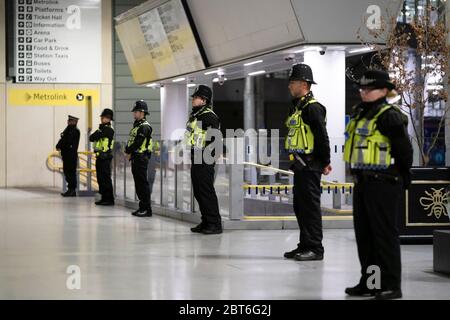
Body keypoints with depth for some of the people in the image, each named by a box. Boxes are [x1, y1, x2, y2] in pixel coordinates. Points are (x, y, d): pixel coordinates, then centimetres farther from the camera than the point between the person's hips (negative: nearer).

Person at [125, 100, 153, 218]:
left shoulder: (144, 126, -13)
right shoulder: (136, 125, 18)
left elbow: (138, 142, -19)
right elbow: (130, 141, 18)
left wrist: (128, 151, -8)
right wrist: (129, 152, 3)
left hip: (142, 158, -10)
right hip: (135, 158, 10)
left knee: (143, 183, -8)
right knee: (138, 183, 12)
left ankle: (147, 209, -7)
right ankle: (142, 207, 17)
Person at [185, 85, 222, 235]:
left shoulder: (209, 116, -13)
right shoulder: (195, 115, 19)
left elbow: (215, 138, -21)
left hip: (205, 160, -10)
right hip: (196, 160, 10)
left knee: (206, 191, -9)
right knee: (198, 192, 13)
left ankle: (215, 224, -6)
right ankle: (206, 222, 20)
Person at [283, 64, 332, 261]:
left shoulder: (312, 108, -15)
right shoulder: (298, 107, 17)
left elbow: (323, 137, -18)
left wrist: (325, 162, -16)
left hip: (310, 167, -10)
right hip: (300, 166, 10)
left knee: (310, 206, -6)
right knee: (300, 207, 14)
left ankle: (315, 249, -2)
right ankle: (305, 245, 22)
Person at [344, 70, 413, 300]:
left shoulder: (389, 116, -13)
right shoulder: (360, 114, 14)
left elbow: (404, 149, -12)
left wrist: (402, 175, -2)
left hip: (383, 184, -9)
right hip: (362, 183, 9)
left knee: (384, 233, -4)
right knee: (364, 234, 13)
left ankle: (391, 285, 3)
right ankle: (369, 282, 22)